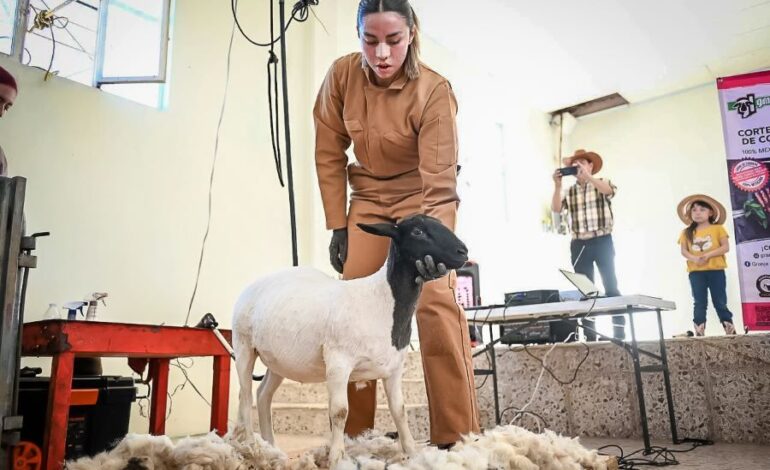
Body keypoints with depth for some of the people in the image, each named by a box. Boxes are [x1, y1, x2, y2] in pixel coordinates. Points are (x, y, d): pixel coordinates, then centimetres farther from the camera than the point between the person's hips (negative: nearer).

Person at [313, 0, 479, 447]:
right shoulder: (341, 75, -11)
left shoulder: (434, 90, -23)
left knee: (436, 302, -22)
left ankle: (458, 437, -16)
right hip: (368, 200, 4)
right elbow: (329, 154, -3)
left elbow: (439, 179, -27)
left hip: (424, 200, -3)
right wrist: (337, 225, -5)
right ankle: (353, 435, 7)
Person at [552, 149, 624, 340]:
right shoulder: (569, 191, 11)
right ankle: (590, 334, 10)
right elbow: (556, 209, -4)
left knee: (611, 286, -2)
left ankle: (619, 330, 4)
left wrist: (588, 176, -28)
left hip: (602, 241, -2)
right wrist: (557, 186, -15)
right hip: (579, 245, 3)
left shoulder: (602, 183, 5)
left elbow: (610, 191, -19)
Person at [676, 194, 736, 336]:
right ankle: (699, 332, 1)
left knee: (720, 302, 1)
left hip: (716, 270, -2)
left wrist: (708, 255, -16)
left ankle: (730, 330, 8)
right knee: (699, 303, 1)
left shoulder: (718, 228, 5)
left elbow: (726, 247, -2)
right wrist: (694, 258, -16)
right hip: (696, 271, 2)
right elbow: (683, 251, 5)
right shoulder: (687, 232, 10)